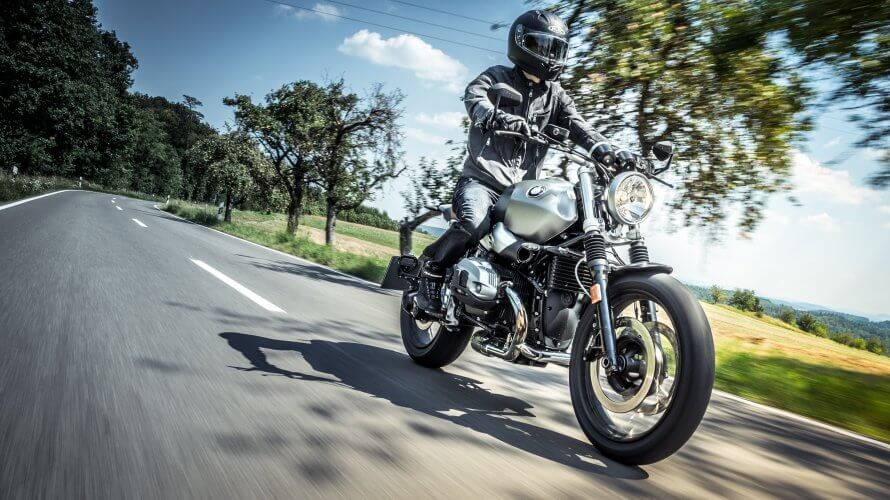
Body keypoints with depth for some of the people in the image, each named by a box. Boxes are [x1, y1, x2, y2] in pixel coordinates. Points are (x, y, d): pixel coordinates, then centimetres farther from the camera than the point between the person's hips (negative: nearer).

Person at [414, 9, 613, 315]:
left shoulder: (555, 96, 18)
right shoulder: (497, 77, 4)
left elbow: (577, 126, 5)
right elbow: (474, 96, -17)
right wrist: (501, 118, -40)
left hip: (523, 189, 5)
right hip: (482, 179, -5)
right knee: (474, 224, -33)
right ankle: (431, 269, -6)